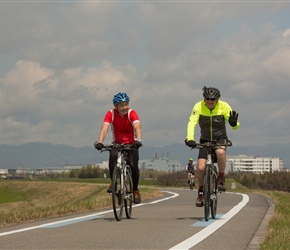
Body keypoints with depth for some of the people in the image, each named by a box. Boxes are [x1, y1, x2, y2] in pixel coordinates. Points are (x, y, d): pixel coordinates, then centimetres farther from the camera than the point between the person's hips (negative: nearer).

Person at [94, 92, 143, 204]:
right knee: (112, 156, -32)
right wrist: (99, 142, -45)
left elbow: (137, 127, -33)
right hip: (117, 143, 0)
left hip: (131, 144, 0)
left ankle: (135, 190, 6)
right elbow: (104, 128, -27)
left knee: (133, 166, -19)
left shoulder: (131, 113, -17)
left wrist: (138, 140, -52)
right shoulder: (111, 113, -15)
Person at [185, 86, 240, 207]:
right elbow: (192, 123, -27)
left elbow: (235, 126, -16)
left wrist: (234, 122, -41)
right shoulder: (198, 106, -17)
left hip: (220, 139, -1)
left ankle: (221, 179, -16)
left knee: (220, 152, -36)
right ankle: (201, 191, 13)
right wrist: (189, 138, -43)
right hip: (205, 140, 1)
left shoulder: (224, 106, -17)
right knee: (200, 167, -13)